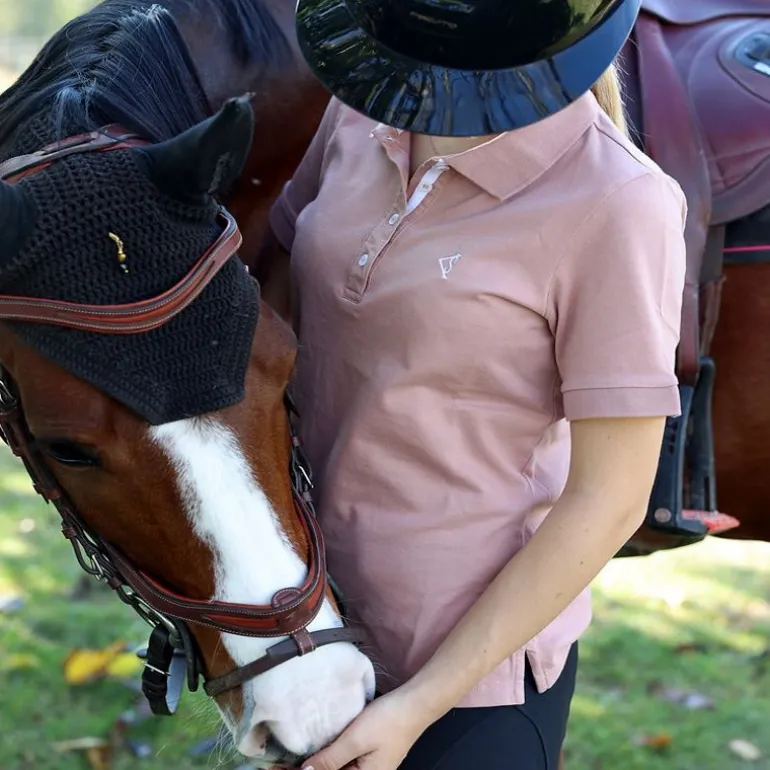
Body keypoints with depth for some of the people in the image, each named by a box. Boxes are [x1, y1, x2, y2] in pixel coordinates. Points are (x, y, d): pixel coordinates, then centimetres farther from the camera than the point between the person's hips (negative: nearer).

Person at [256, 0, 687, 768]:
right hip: (317, 616, 6)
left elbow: (607, 501, -17)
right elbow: (277, 295, 10)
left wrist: (420, 703, -17)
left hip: (469, 667, -5)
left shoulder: (615, 203, -20)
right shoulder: (361, 112, -4)